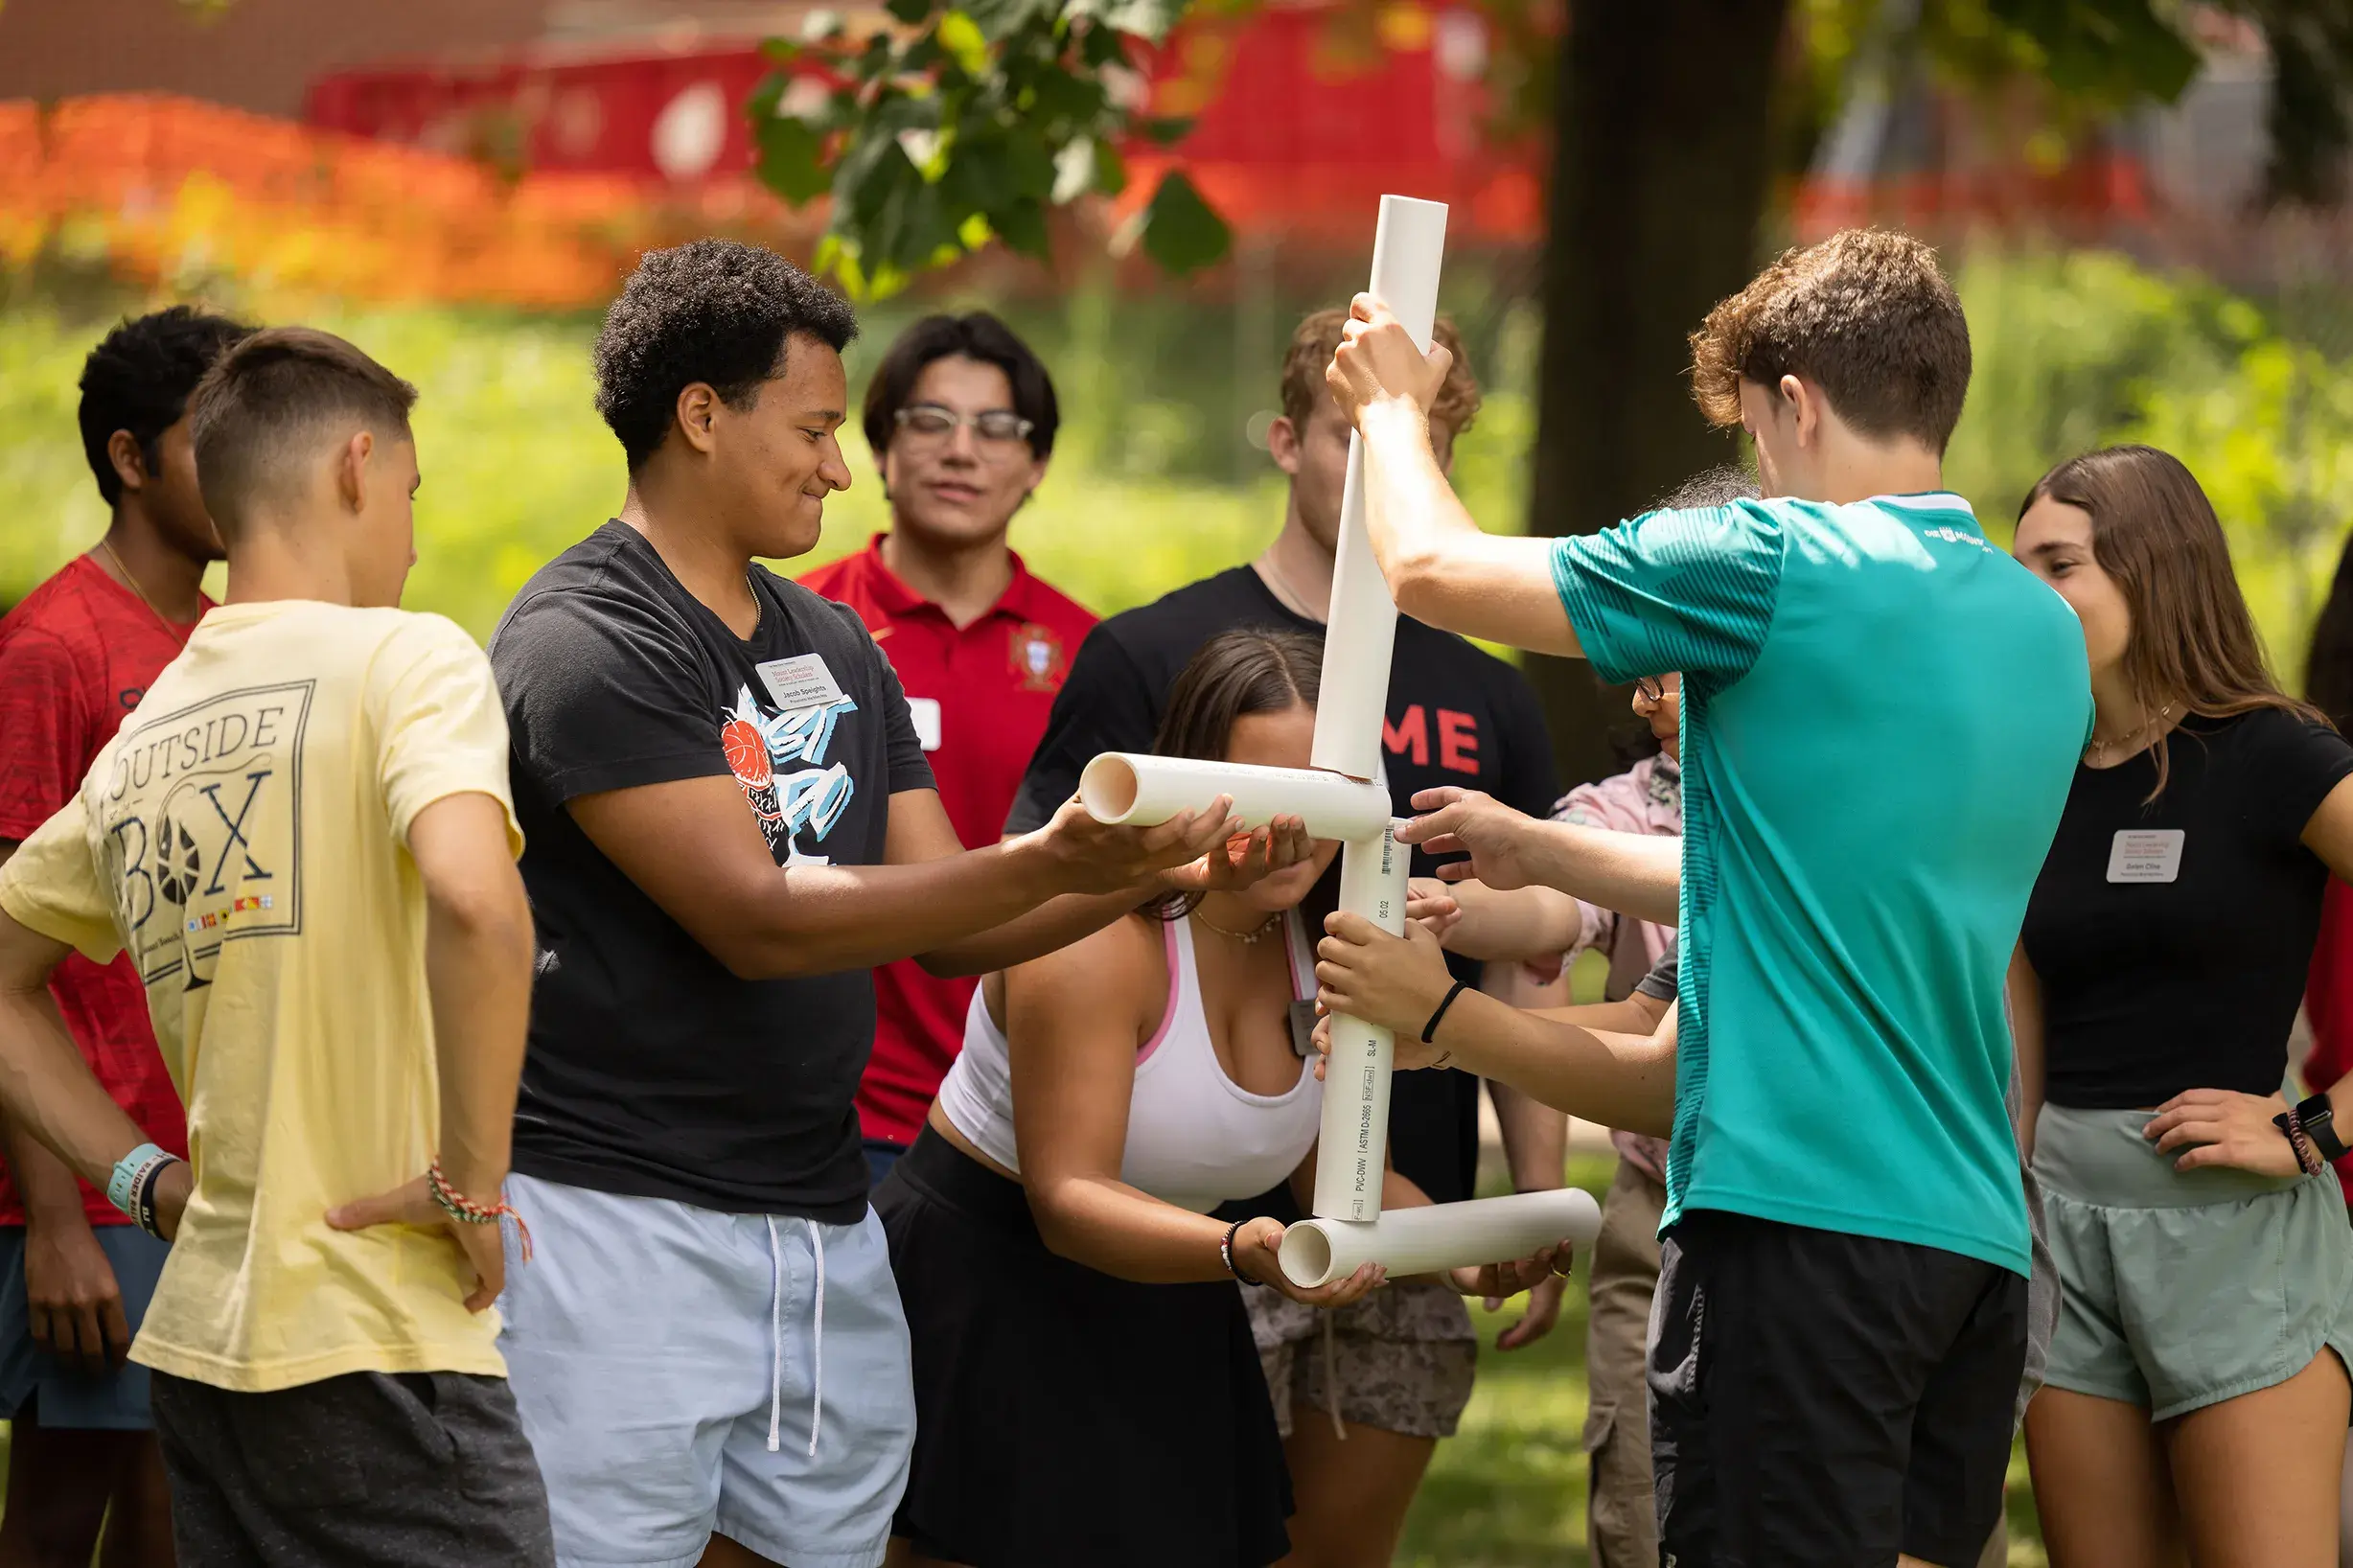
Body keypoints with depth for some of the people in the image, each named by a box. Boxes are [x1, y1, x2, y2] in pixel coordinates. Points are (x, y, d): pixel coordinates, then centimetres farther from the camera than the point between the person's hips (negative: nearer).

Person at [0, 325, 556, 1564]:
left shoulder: (143, 737, 13)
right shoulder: (404, 657, -7)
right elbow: (475, 902, -25)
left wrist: (143, 1175, 16)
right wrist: (473, 1181, -15)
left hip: (201, 1336, 7)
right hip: (380, 1348, -7)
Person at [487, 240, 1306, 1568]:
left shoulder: (834, 645, 16)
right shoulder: (582, 645, -10)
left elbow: (949, 924, 15)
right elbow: (755, 920, -18)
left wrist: (1159, 874, -2)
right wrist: (1048, 865, -25)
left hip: (827, 1229, 8)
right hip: (622, 1220, -7)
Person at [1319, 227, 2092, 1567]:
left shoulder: (1778, 568, -9)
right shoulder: (2048, 629, 15)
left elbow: (1432, 565, -1)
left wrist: (1395, 404, 20)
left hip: (1800, 1211, -8)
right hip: (1982, 1233, 8)